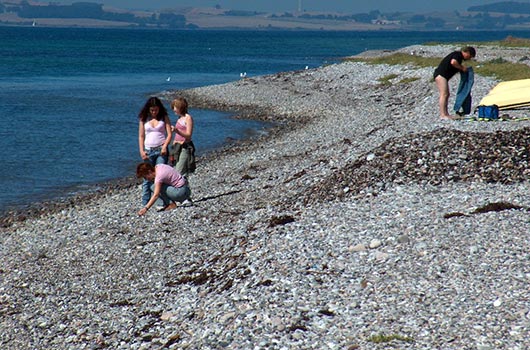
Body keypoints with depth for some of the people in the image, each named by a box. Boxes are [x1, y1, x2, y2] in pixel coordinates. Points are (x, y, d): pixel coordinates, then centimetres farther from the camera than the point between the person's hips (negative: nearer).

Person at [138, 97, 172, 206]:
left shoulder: (164, 117, 5)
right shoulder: (144, 119, 7)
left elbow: (169, 134, 0)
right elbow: (141, 136, 8)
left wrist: (165, 146, -16)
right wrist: (141, 151, -3)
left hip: (161, 150, -1)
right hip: (148, 151, 1)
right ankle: (145, 203, 6)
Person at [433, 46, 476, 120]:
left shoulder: (459, 56, 20)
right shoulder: (458, 55, -11)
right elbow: (453, 62, -29)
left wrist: (462, 68, 11)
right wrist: (461, 68, -15)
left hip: (441, 75, 11)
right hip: (440, 75, -11)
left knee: (446, 94, 13)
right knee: (444, 94, -14)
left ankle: (446, 114, 17)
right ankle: (442, 115, -16)